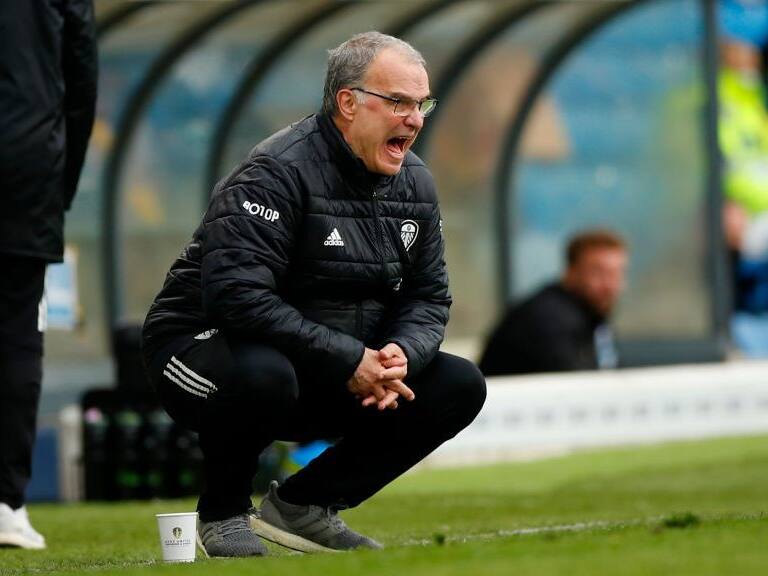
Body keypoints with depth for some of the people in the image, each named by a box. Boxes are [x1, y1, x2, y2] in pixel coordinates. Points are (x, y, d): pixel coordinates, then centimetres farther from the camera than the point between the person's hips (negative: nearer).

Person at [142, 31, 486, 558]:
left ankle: (303, 505, 4)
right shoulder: (276, 173, -21)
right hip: (207, 350, -7)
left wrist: (401, 354, -17)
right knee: (262, 376, -41)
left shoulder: (414, 184, 5)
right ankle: (223, 514, -10)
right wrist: (347, 361, -31)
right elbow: (236, 295, -31)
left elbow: (429, 296, 8)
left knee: (460, 387, -6)